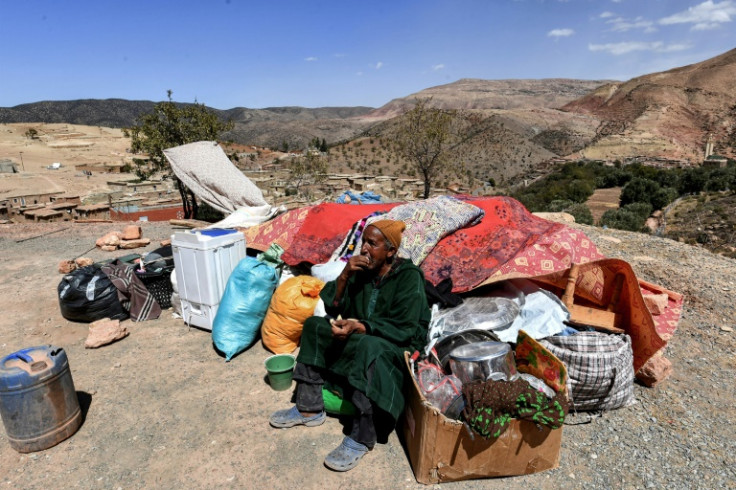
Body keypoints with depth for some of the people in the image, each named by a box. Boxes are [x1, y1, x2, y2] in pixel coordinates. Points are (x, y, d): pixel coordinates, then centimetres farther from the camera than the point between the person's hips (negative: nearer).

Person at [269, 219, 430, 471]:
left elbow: (404, 329, -23)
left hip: (398, 345, -6)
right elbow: (331, 308, -2)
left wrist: (359, 327, -34)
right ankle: (310, 408, -2)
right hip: (359, 336, 7)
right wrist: (344, 275, -18)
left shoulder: (409, 277, -18)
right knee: (313, 325, -6)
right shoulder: (361, 270, -2)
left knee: (369, 347, -37)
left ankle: (361, 438, -25)